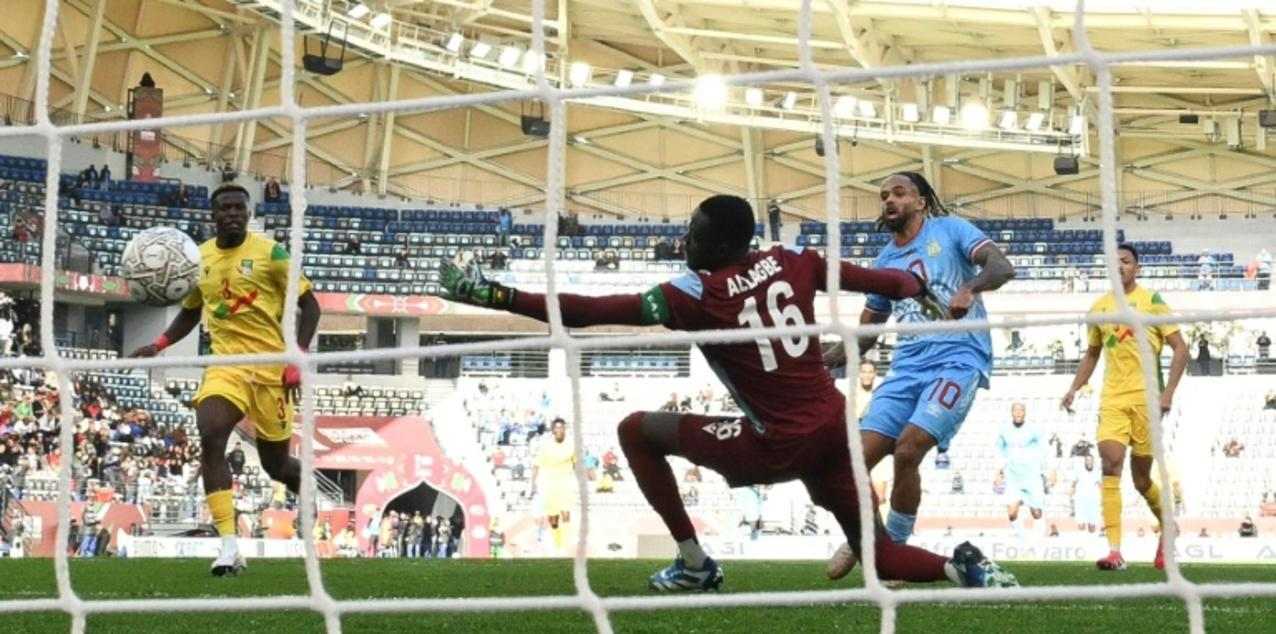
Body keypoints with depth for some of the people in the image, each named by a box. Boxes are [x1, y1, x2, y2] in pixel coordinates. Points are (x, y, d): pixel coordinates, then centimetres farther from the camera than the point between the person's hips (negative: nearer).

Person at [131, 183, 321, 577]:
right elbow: (190, 313, 23)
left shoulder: (269, 252, -6)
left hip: (269, 367, -3)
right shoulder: (198, 258, 7)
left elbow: (309, 306, -3)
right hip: (225, 364, 3)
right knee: (209, 438, -24)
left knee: (275, 464, 6)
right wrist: (159, 345, 5)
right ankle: (229, 547, -24)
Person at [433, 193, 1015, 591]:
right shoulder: (791, 261, 3)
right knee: (877, 553, 19)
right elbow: (865, 278, 17)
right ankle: (964, 568, -10)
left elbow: (586, 312, -17)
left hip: (778, 445, -6)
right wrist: (918, 288, 39)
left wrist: (490, 294, -17)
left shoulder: (697, 295, -13)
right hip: (834, 428, 7)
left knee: (637, 431, 4)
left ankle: (693, 565, 5)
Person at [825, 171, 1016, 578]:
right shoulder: (884, 262, 18)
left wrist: (969, 288, -32)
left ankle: (894, 547, -4)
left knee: (906, 452, -21)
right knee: (861, 456, -8)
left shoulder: (948, 230, 3)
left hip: (958, 359, -6)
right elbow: (865, 332, 24)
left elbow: (1002, 267, -10)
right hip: (908, 366, 6)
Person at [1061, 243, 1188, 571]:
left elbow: (1180, 348, -2)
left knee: (1141, 479, 5)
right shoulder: (1099, 308, 11)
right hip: (1112, 399, 3)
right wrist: (1074, 388, 13)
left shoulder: (1151, 301, -1)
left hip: (1145, 397, -3)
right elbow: (1092, 353, 25)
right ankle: (1115, 551, -21)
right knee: (1110, 464, -17)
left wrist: (1168, 392, -11)